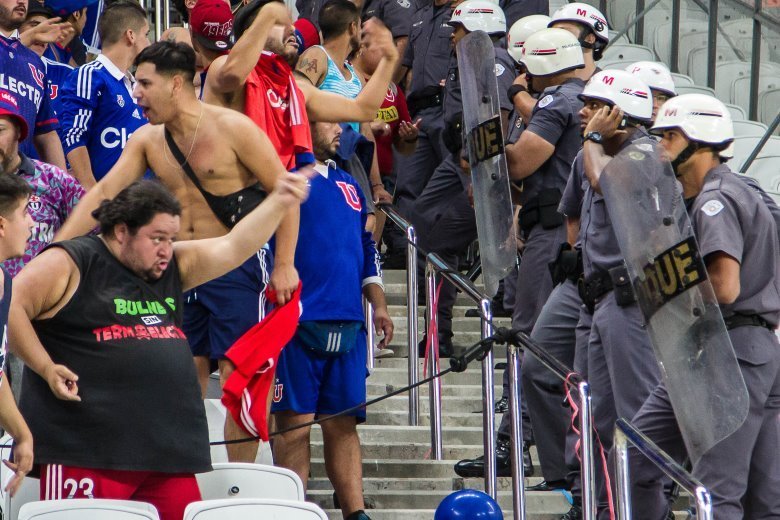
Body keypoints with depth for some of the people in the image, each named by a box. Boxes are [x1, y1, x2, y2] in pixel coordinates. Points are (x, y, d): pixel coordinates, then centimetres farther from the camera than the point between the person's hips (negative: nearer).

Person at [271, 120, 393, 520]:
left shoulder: (347, 185, 21)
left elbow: (367, 248, 27)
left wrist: (378, 305, 18)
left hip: (347, 324, 7)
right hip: (298, 322, -7)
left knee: (344, 424, 6)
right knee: (295, 423, -5)